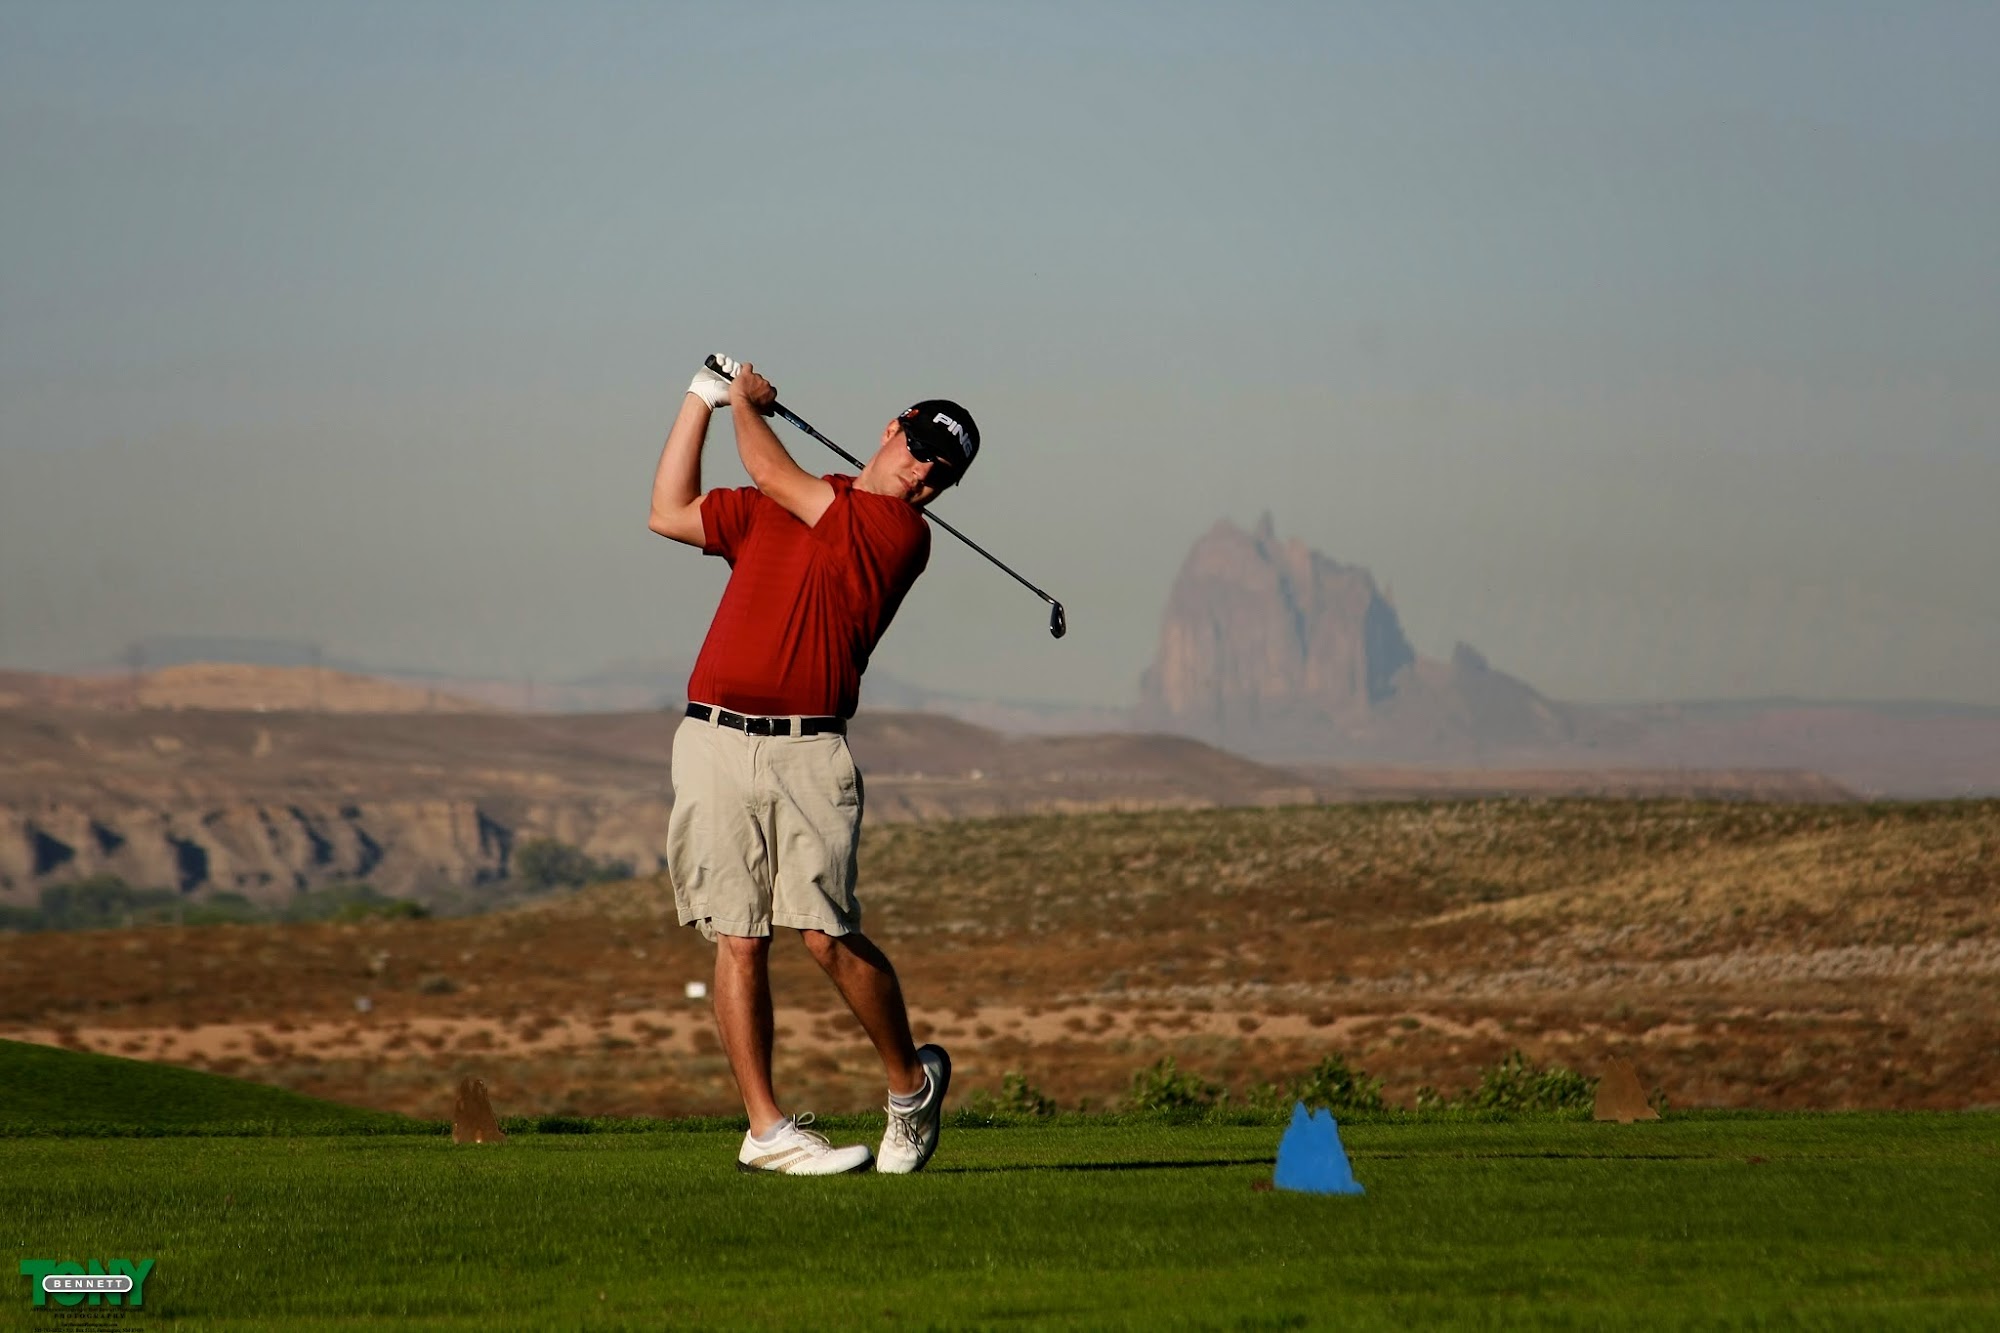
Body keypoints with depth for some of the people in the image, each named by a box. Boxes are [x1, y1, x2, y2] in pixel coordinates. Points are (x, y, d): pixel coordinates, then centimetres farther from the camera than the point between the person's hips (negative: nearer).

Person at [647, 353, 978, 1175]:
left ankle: (911, 1082, 12)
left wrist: (748, 402, 17)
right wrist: (704, 397, 23)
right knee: (738, 942, -1)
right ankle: (765, 1130, 1)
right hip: (715, 741, 4)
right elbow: (670, 514, 24)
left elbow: (772, 473, -2)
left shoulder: (901, 533, -1)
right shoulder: (773, 509, 18)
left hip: (807, 752, -4)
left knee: (826, 935, -11)